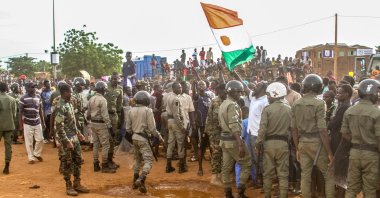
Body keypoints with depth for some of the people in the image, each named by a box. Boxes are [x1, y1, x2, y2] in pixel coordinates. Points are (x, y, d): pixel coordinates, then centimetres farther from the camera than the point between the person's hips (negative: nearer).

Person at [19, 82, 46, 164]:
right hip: (27, 123, -4)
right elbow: (20, 112, -6)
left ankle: (37, 154, 29)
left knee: (40, 139, 7)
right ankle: (31, 157, 18)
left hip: (37, 123, 4)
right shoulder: (23, 98, -9)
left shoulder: (38, 97, 4)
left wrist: (43, 122, 12)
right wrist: (21, 125, -8)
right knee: (29, 142, 4)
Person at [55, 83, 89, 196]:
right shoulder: (60, 107, -18)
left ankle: (77, 184, 24)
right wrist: (67, 141, -22)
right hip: (66, 140, -9)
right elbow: (59, 127, -21)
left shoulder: (69, 104, 9)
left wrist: (78, 133, 17)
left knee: (78, 161, 13)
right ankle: (69, 186, 16)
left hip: (74, 138, 9)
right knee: (67, 164, 4)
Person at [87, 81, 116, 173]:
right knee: (105, 145, -1)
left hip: (93, 123, 8)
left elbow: (88, 113, 15)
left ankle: (96, 165, 19)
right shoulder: (102, 100, -16)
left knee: (95, 144, 13)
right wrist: (110, 126, -18)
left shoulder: (91, 99, 8)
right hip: (101, 124, -8)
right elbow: (105, 115, -20)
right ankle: (104, 166, 1)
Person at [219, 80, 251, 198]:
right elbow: (234, 126, -25)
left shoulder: (223, 104, 13)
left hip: (224, 139, 9)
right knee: (246, 164, 2)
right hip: (233, 140, -9)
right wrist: (240, 144, -29)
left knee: (226, 167, 10)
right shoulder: (233, 105, -16)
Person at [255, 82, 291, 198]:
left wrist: (258, 143, -6)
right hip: (283, 143, 1)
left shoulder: (267, 109, -7)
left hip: (269, 143, -1)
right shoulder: (289, 109, 1)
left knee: (268, 173, 11)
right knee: (283, 173, 7)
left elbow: (263, 128, -12)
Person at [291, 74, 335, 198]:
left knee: (305, 176, 12)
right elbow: (322, 130, -17)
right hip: (316, 143, -5)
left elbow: (294, 129, 6)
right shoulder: (319, 103, -13)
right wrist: (329, 152, -11)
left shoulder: (296, 104, 4)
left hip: (303, 143, 5)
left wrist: (297, 148, 16)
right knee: (329, 175, 10)